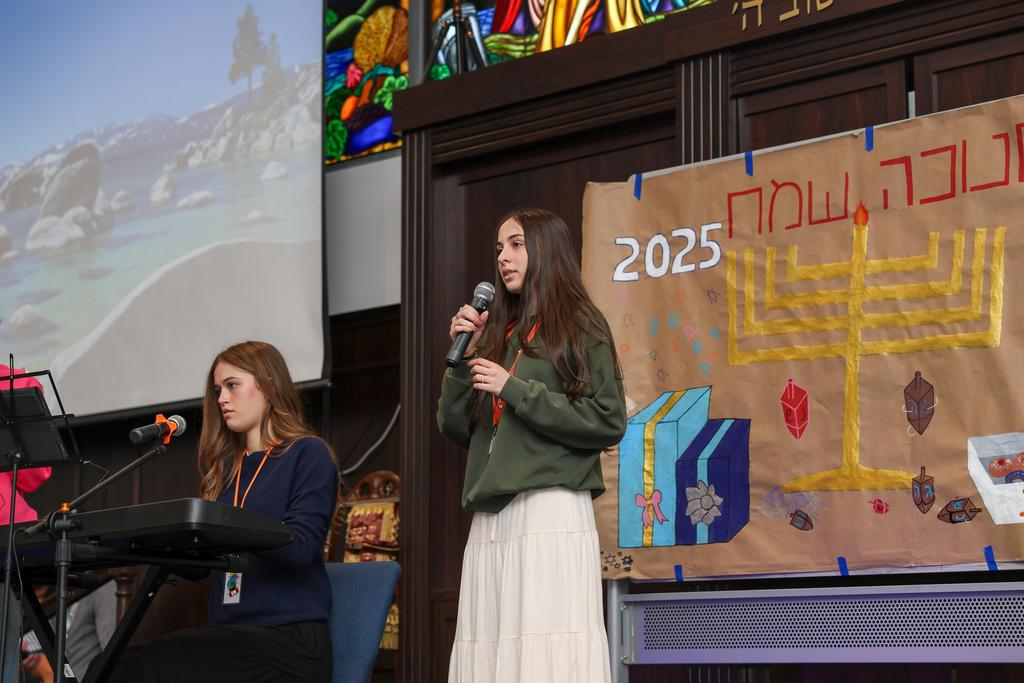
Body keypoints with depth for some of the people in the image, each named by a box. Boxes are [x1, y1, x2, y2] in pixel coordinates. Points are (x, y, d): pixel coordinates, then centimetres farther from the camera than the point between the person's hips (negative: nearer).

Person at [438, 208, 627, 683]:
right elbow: (456, 428, 17)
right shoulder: (498, 333, 20)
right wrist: (462, 355, 4)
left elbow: (608, 423, -7)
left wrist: (515, 389, -8)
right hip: (490, 521, 6)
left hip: (550, 513, -6)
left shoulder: (580, 327, 4)